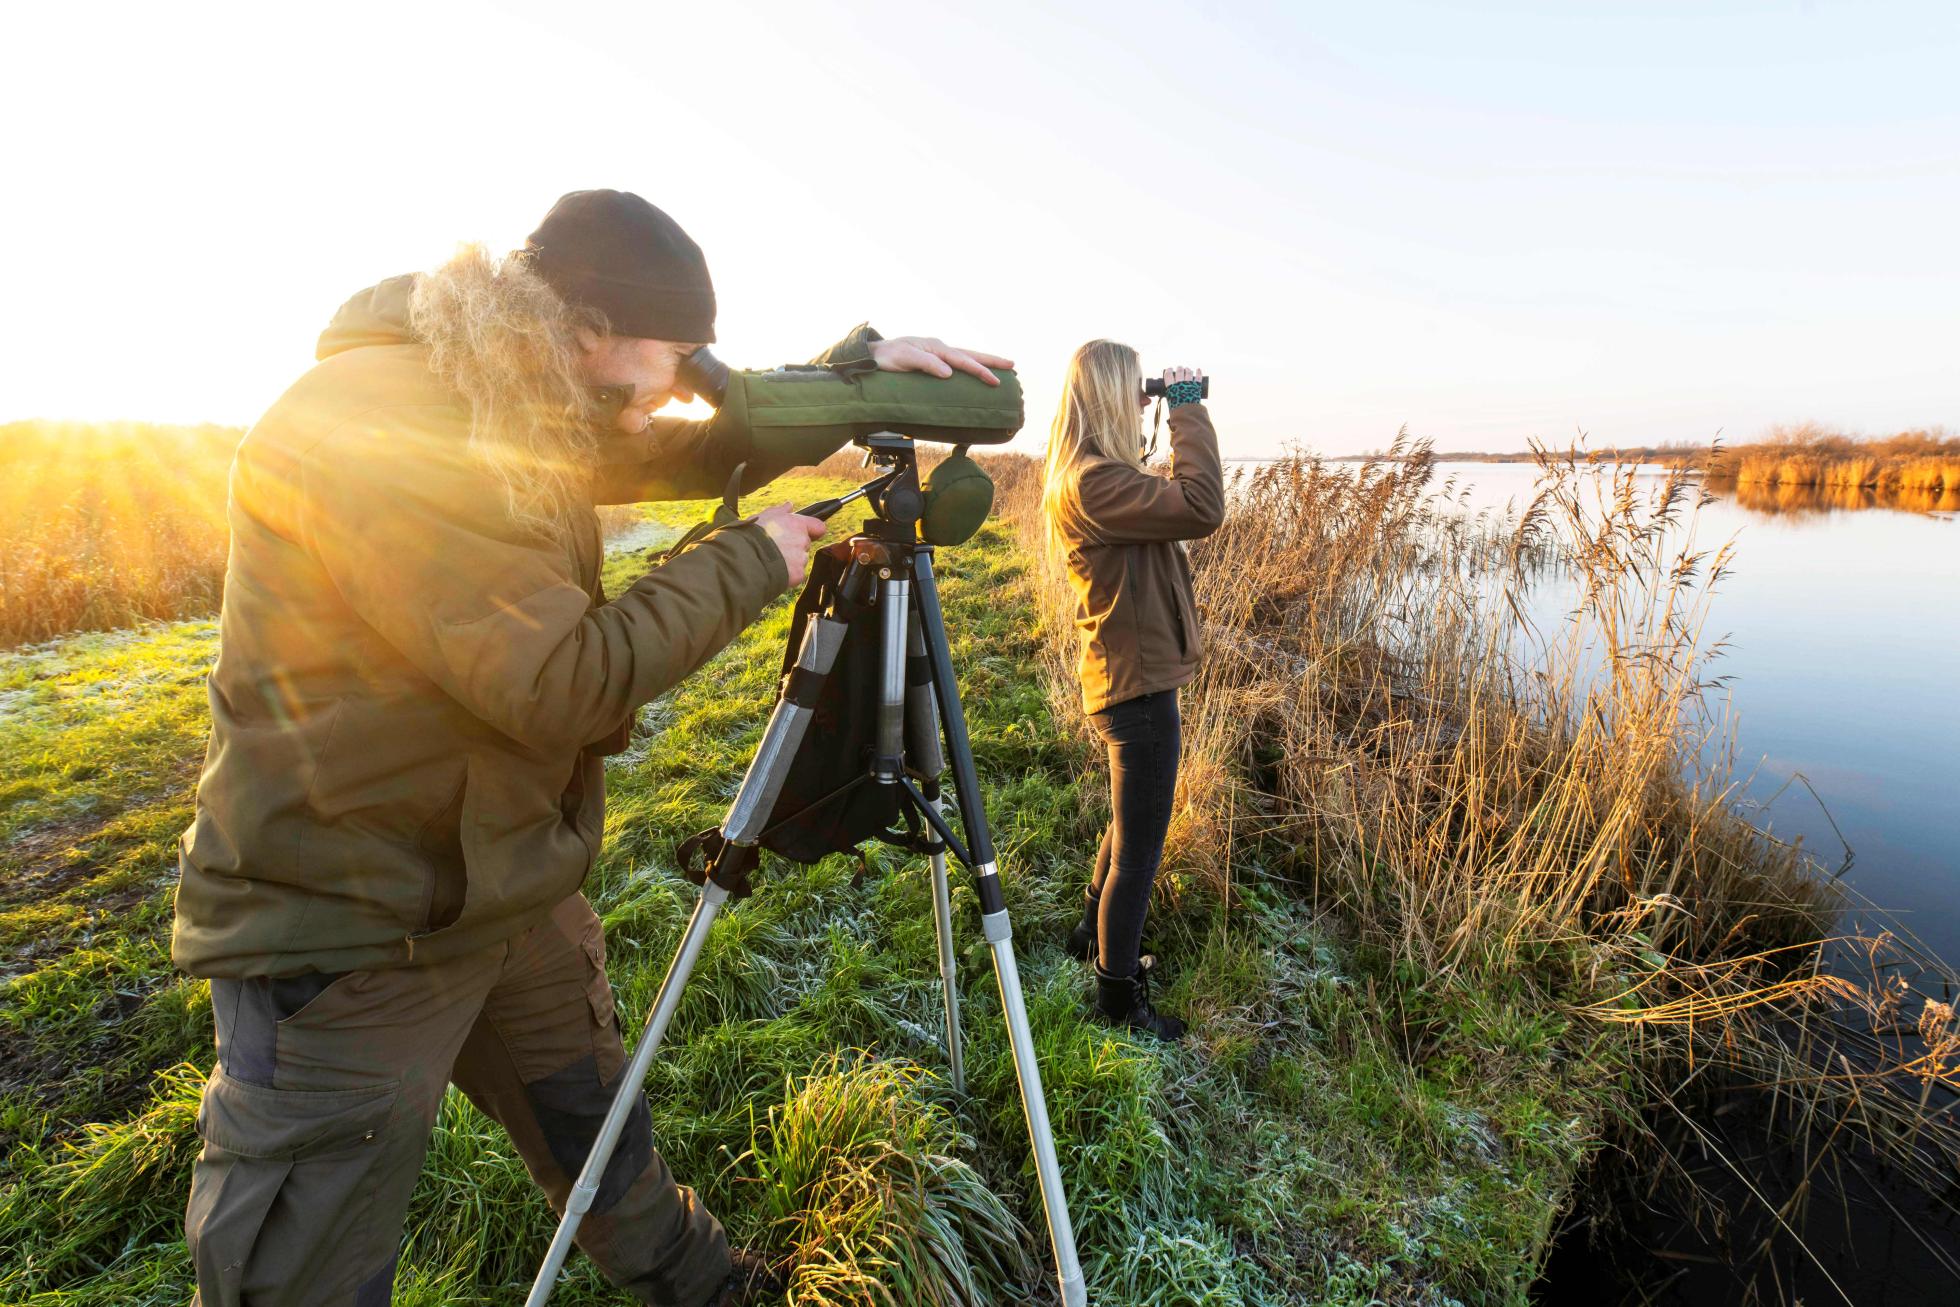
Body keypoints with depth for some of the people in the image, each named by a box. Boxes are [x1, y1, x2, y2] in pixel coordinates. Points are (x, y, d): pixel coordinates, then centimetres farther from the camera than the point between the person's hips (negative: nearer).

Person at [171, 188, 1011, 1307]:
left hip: (506, 885, 9)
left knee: (595, 1112, 25)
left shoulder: (529, 409, 3)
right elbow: (562, 681, -30)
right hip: (348, 936, -8)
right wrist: (751, 563, -19)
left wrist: (858, 364, -2)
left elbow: (701, 454, 9)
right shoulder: (371, 420, -25)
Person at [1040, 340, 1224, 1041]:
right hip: (1136, 685, -11)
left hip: (1127, 676, 11)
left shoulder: (1091, 472, 10)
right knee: (1138, 849, 5)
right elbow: (1203, 507, -28)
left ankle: (1094, 935, 48)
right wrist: (1188, 408, -18)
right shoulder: (1092, 481, -22)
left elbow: (1170, 504, 19)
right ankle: (1118, 999, 24)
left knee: (1130, 824, 27)